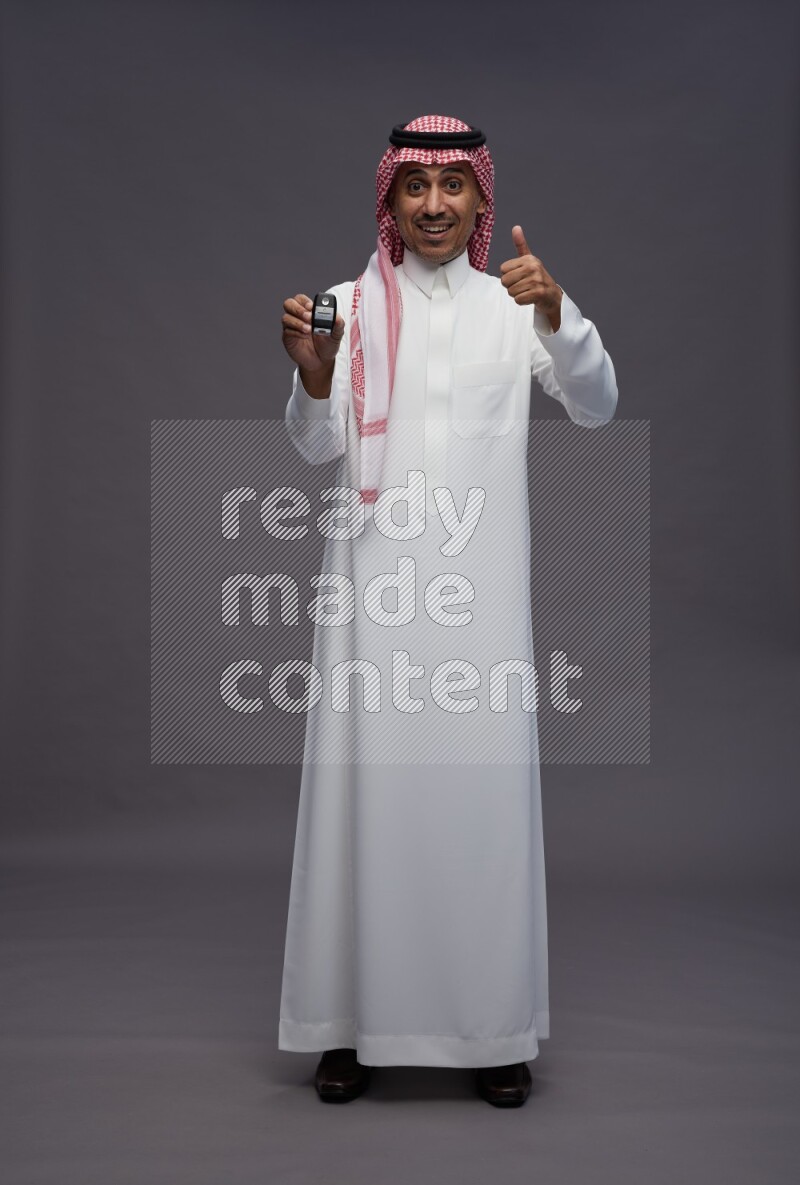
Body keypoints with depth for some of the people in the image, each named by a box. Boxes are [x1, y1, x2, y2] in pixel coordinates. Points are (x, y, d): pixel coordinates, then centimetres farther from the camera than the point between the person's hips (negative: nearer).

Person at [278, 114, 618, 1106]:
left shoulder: (516, 305, 8)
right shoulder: (351, 305, 8)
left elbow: (595, 407, -6)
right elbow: (320, 446, -1)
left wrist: (556, 315, -24)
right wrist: (313, 376, -22)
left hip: (480, 585, 0)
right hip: (375, 580, 0)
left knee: (485, 786, 1)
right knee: (367, 782, 1)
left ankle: (493, 1026, 16)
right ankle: (354, 1021, 15)